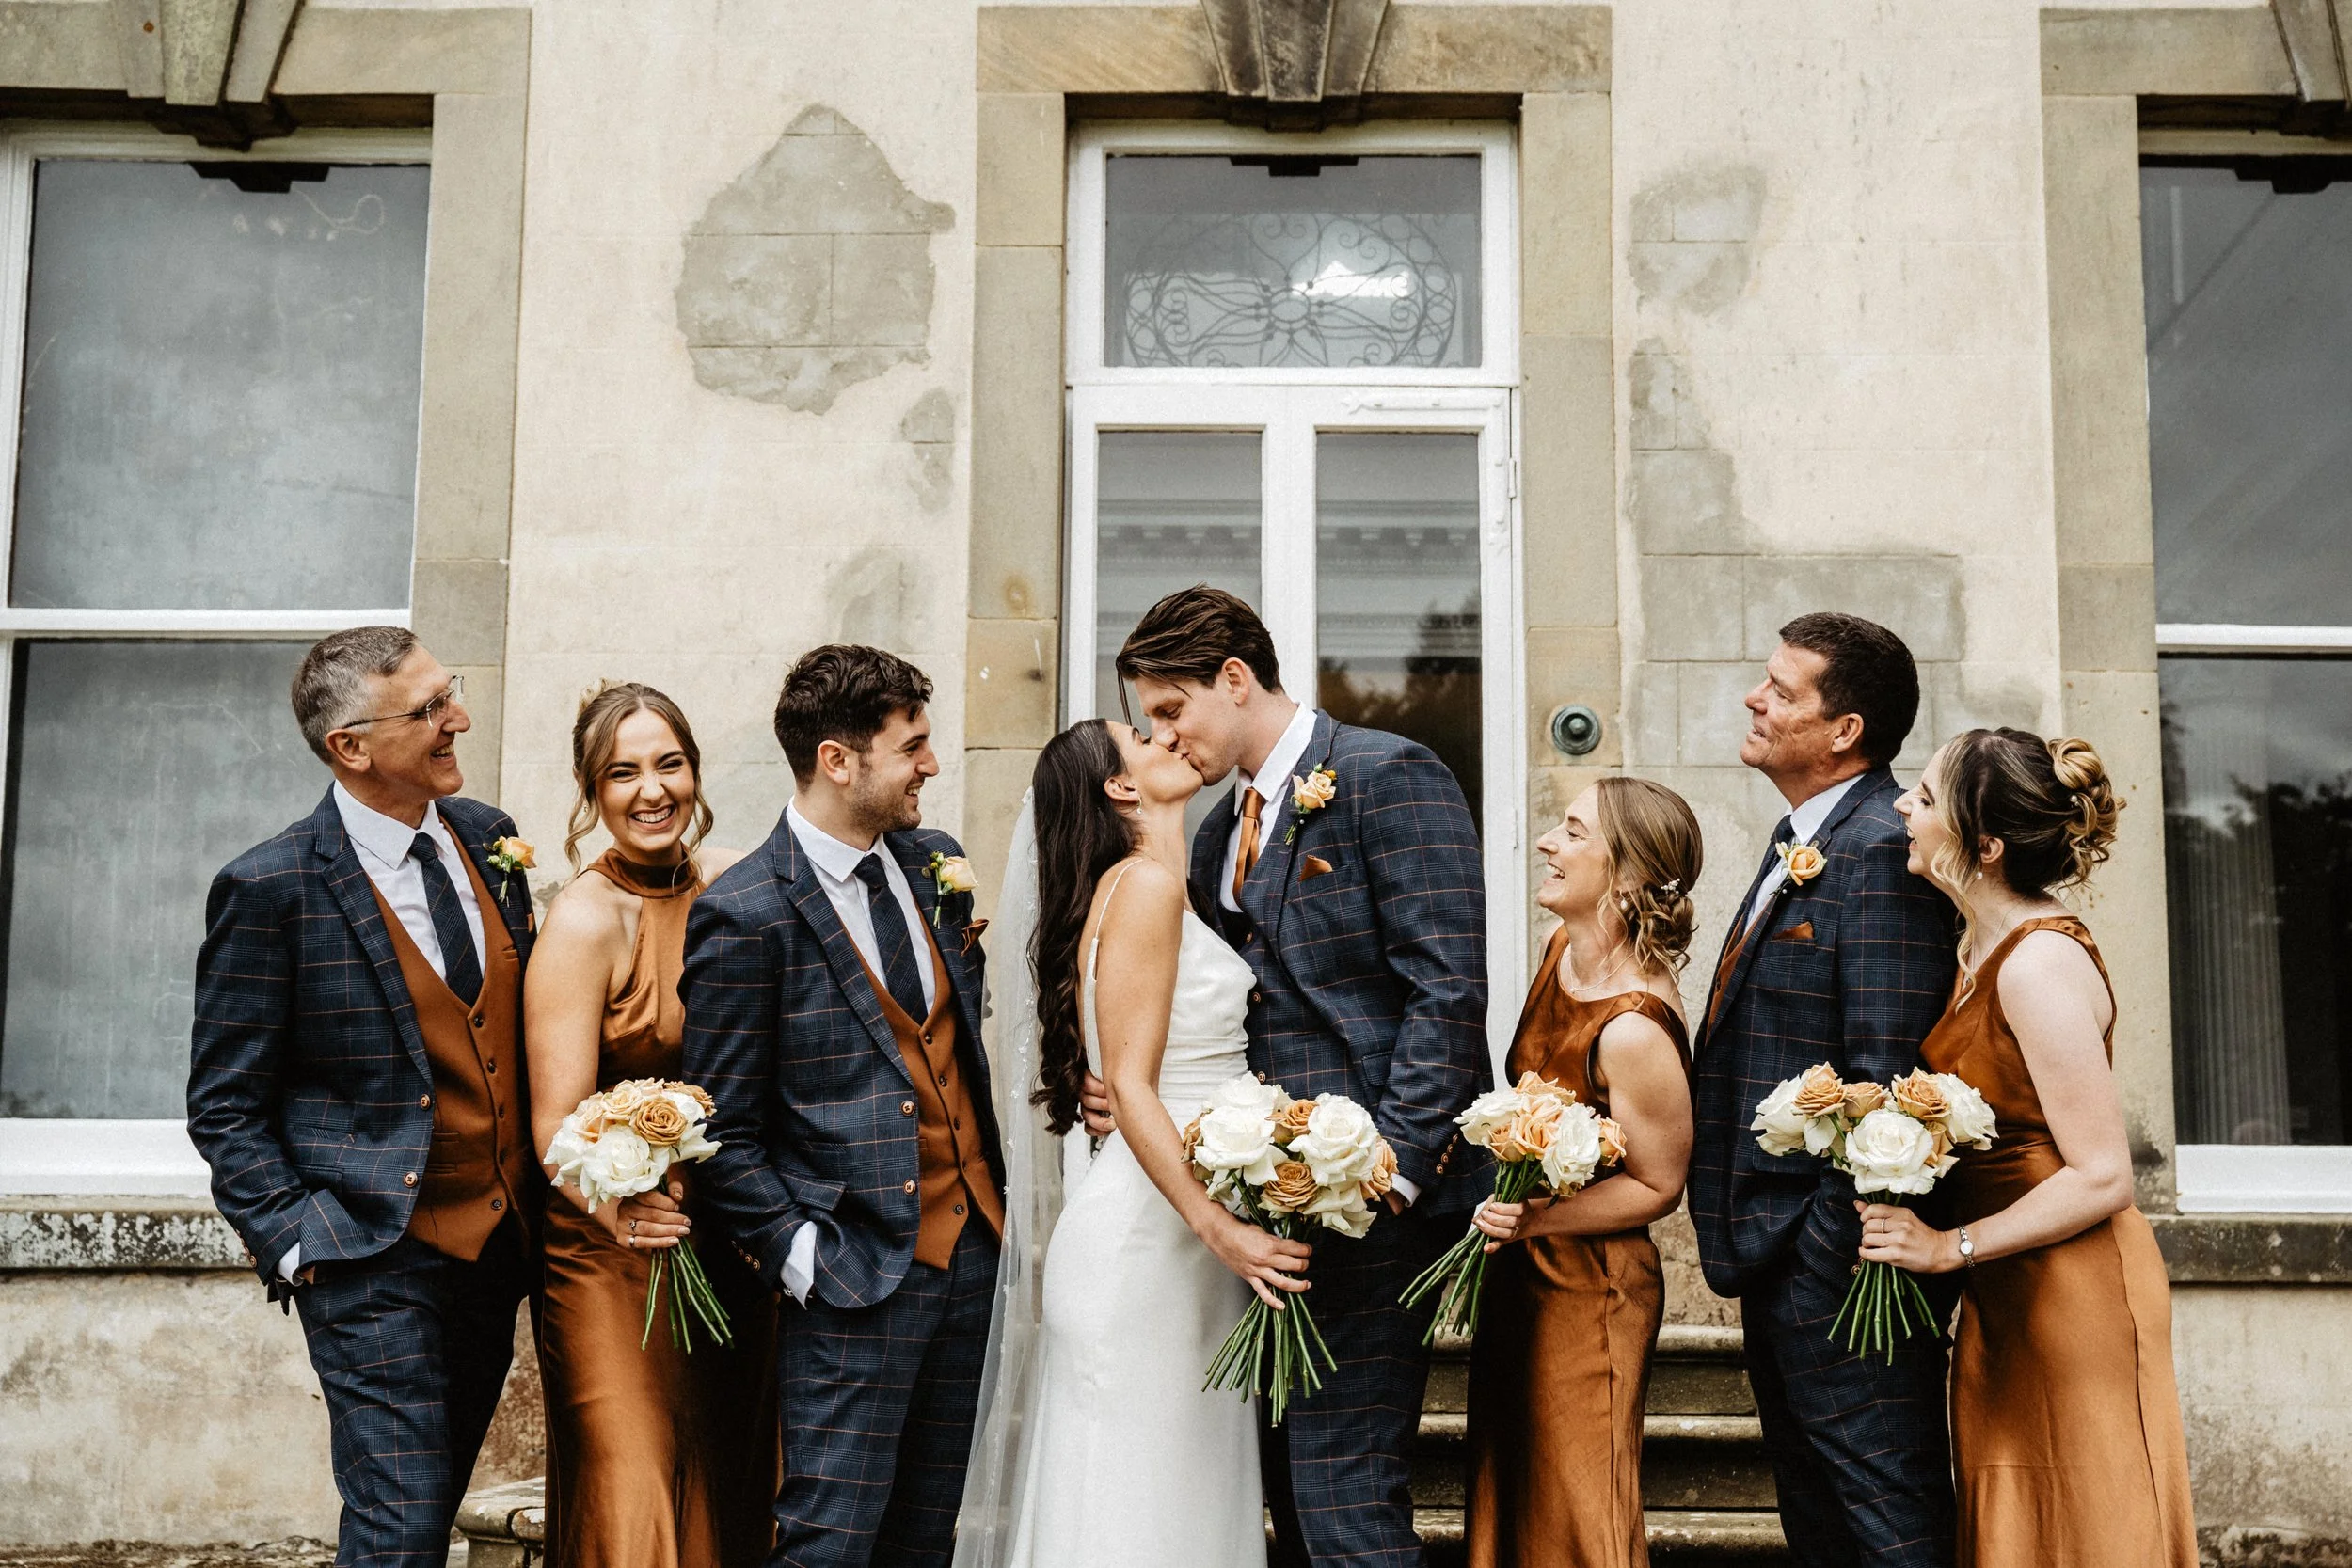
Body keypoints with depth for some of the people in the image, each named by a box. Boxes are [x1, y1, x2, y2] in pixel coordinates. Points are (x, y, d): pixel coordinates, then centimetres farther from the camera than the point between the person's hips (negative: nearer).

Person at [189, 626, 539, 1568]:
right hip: (378, 1261, -6)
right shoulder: (271, 889, -13)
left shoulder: (490, 837, 5)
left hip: (500, 1244, 6)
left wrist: (545, 1195, 9)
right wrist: (294, 1243, -13)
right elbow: (224, 1103, -7)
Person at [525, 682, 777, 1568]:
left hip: (732, 1252, 6)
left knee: (726, 1485, 15)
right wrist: (620, 1210, -40)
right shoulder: (584, 920, -16)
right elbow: (556, 1120, -21)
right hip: (616, 1259, -6)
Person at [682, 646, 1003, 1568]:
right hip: (854, 1274, -6)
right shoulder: (744, 915, -12)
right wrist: (802, 1258, -14)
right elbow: (723, 1134, -9)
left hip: (974, 1249, 6)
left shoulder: (937, 865, 8)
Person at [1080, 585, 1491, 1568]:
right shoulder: (1218, 838, 18)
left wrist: (1393, 1166, -20)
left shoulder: (1386, 776, -7)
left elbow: (1446, 989, -14)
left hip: (1375, 1197, -8)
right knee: (1290, 1488, 13)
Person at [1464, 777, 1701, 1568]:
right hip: (1523, 1273, 8)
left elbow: (1658, 1186, -16)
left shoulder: (1633, 1030, -28)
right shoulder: (1566, 947, -3)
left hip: (1588, 1294, -8)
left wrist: (1535, 1219, -24)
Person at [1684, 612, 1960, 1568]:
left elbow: (1884, 1077, -24)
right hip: (1779, 1271, 11)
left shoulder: (1882, 853, -18)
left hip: (1837, 1272, -11)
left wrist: (1827, 1256, -21)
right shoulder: (1797, 843, 14)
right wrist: (1735, 1240, 14)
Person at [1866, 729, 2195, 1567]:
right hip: (2005, 1305, 9)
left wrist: (1951, 1247, -16)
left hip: (2073, 1298, -9)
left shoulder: (2040, 963, -21)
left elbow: (2101, 1178, -21)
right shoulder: (1987, 951, 8)